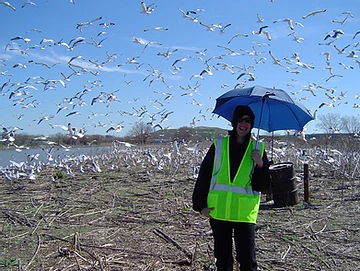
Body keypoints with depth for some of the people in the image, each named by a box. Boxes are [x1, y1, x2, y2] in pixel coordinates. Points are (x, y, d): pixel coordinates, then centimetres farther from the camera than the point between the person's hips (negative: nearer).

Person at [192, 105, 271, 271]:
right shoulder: (219, 146, 1)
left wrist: (260, 164, -16)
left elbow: (263, 186, -1)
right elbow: (203, 177, 3)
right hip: (218, 212, 1)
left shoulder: (258, 149, 2)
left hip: (245, 213, -1)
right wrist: (200, 204, -2)